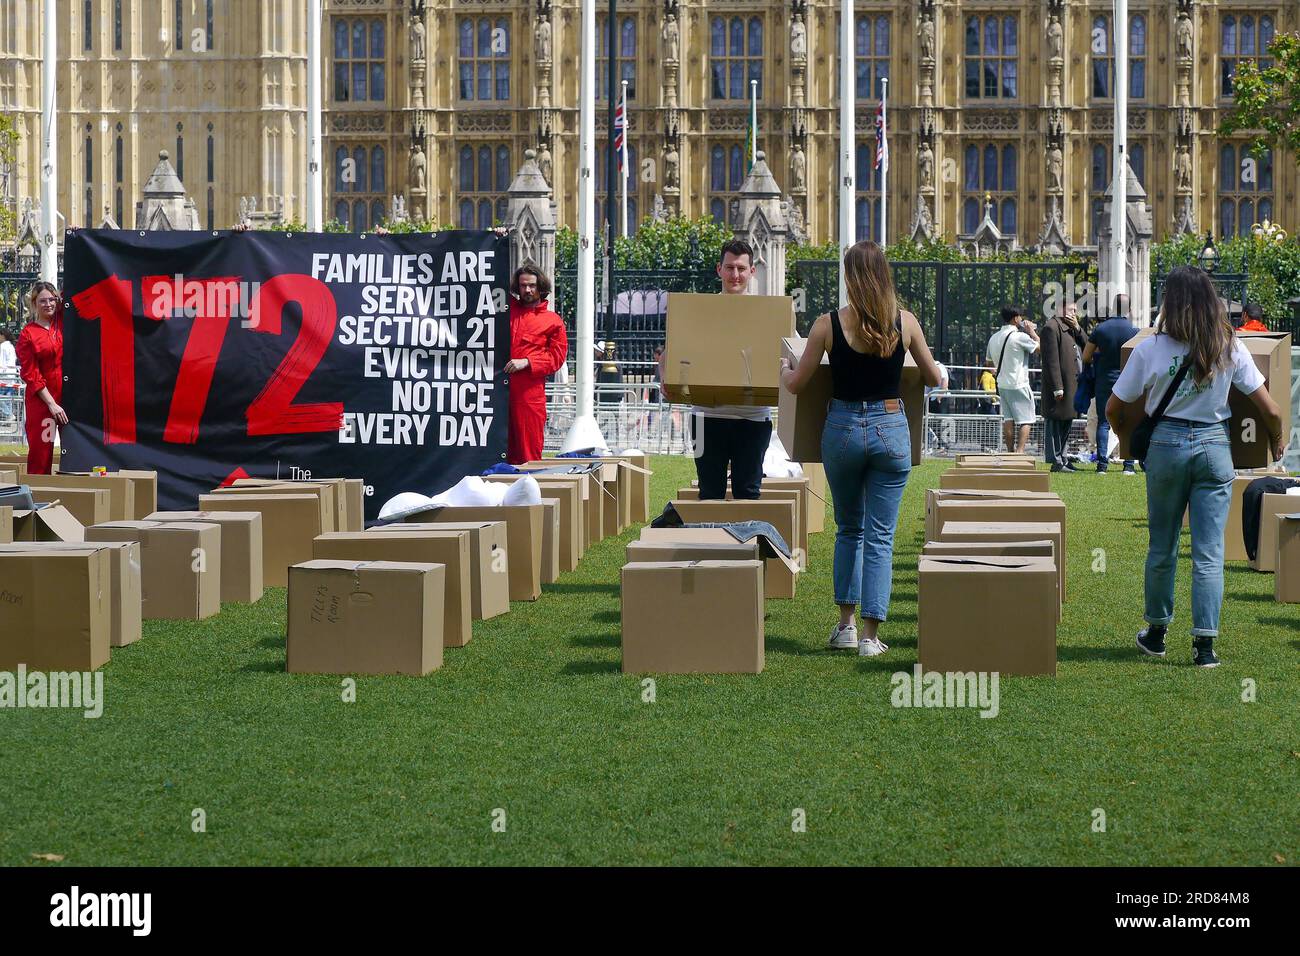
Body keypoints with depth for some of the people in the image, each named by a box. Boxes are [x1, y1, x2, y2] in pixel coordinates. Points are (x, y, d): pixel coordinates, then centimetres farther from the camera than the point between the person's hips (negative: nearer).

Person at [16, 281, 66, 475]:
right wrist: (51, 404, -12)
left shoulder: (62, 321, 5)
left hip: (69, 393, 3)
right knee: (41, 451, -2)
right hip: (42, 396, -3)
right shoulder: (28, 334, -5)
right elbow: (30, 374, -7)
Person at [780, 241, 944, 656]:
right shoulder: (905, 322, -5)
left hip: (842, 428, 0)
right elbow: (935, 379, 8)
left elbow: (795, 385, -1)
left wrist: (783, 369, 22)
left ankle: (846, 625, 19)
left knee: (848, 530, 19)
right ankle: (870, 636, 2)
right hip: (891, 428, 0)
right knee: (880, 536, 5)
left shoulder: (828, 324, -8)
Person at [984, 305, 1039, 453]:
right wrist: (1032, 331, 2)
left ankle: (1010, 452, 10)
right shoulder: (1020, 336, -15)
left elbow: (988, 363, 20)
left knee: (1008, 419, 10)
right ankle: (1020, 452, -16)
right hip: (1018, 384, -7)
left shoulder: (994, 337, 9)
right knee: (1025, 420, -4)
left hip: (1002, 384, 7)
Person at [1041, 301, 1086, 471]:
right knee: (1055, 423, -5)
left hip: (1072, 385, 10)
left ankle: (1061, 459, 22)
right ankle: (1056, 462, -3)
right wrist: (1057, 387, -21)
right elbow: (1051, 360, -18)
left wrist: (1077, 328, 0)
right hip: (1060, 385, -10)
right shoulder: (1052, 327, -12)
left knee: (1066, 423, 15)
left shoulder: (1072, 328, 19)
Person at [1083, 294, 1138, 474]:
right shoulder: (1135, 330, -6)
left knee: (1103, 423, 5)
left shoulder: (1100, 329, -4)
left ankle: (1102, 463, -2)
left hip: (1104, 381, 1)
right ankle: (1128, 464, 2)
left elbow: (1086, 357, 2)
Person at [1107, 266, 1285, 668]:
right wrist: (1277, 442, 17)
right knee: (1209, 551, 2)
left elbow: (1114, 409, 1)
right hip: (1215, 446, 0)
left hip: (1166, 445, 0)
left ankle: (1156, 633, 27)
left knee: (1161, 546, 15)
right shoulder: (1229, 348, -5)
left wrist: (1129, 438, 21)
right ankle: (1204, 642, -3)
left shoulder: (1150, 349, -6)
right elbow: (1269, 409, -3)